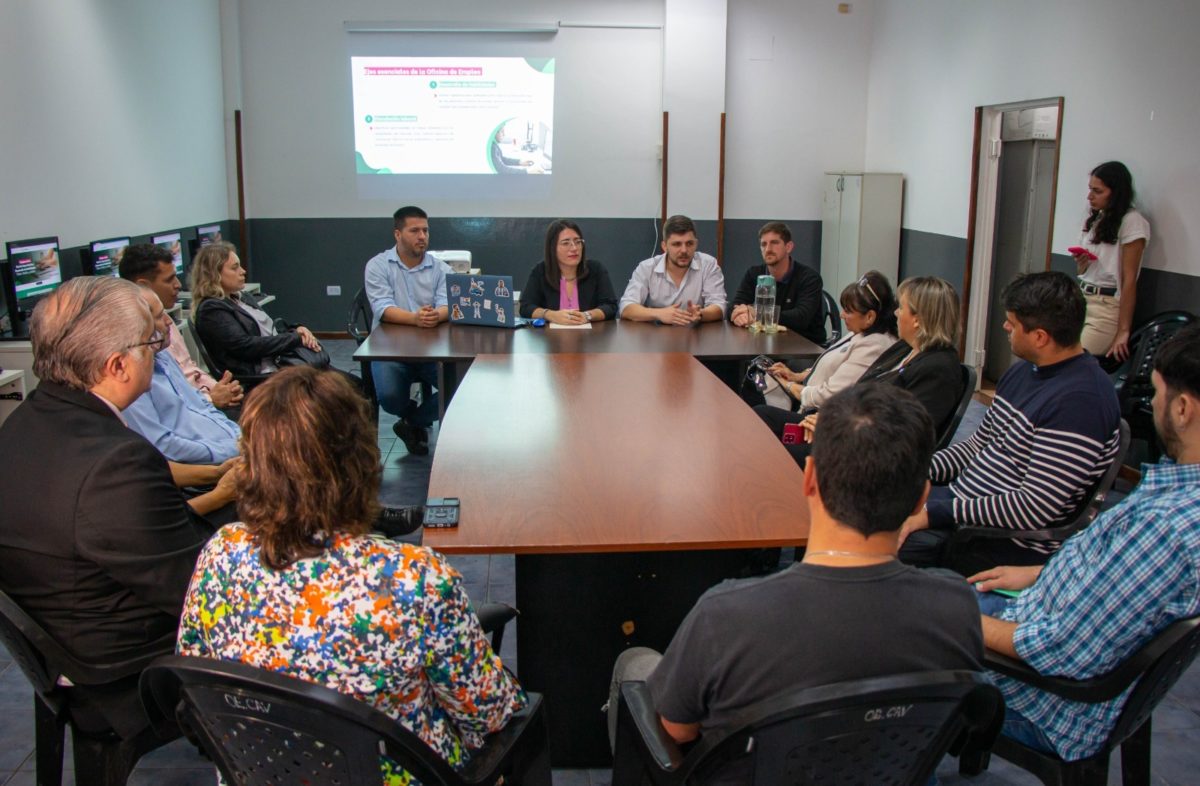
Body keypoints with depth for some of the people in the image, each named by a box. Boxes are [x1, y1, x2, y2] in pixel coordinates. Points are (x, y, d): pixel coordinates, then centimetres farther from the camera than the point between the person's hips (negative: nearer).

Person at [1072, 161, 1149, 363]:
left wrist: (1123, 331, -14)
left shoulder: (1132, 223, -8)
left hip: (1108, 306, -7)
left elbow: (1129, 280, -12)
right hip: (1081, 300, 7)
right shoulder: (1094, 220, 16)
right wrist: (1081, 264, -1)